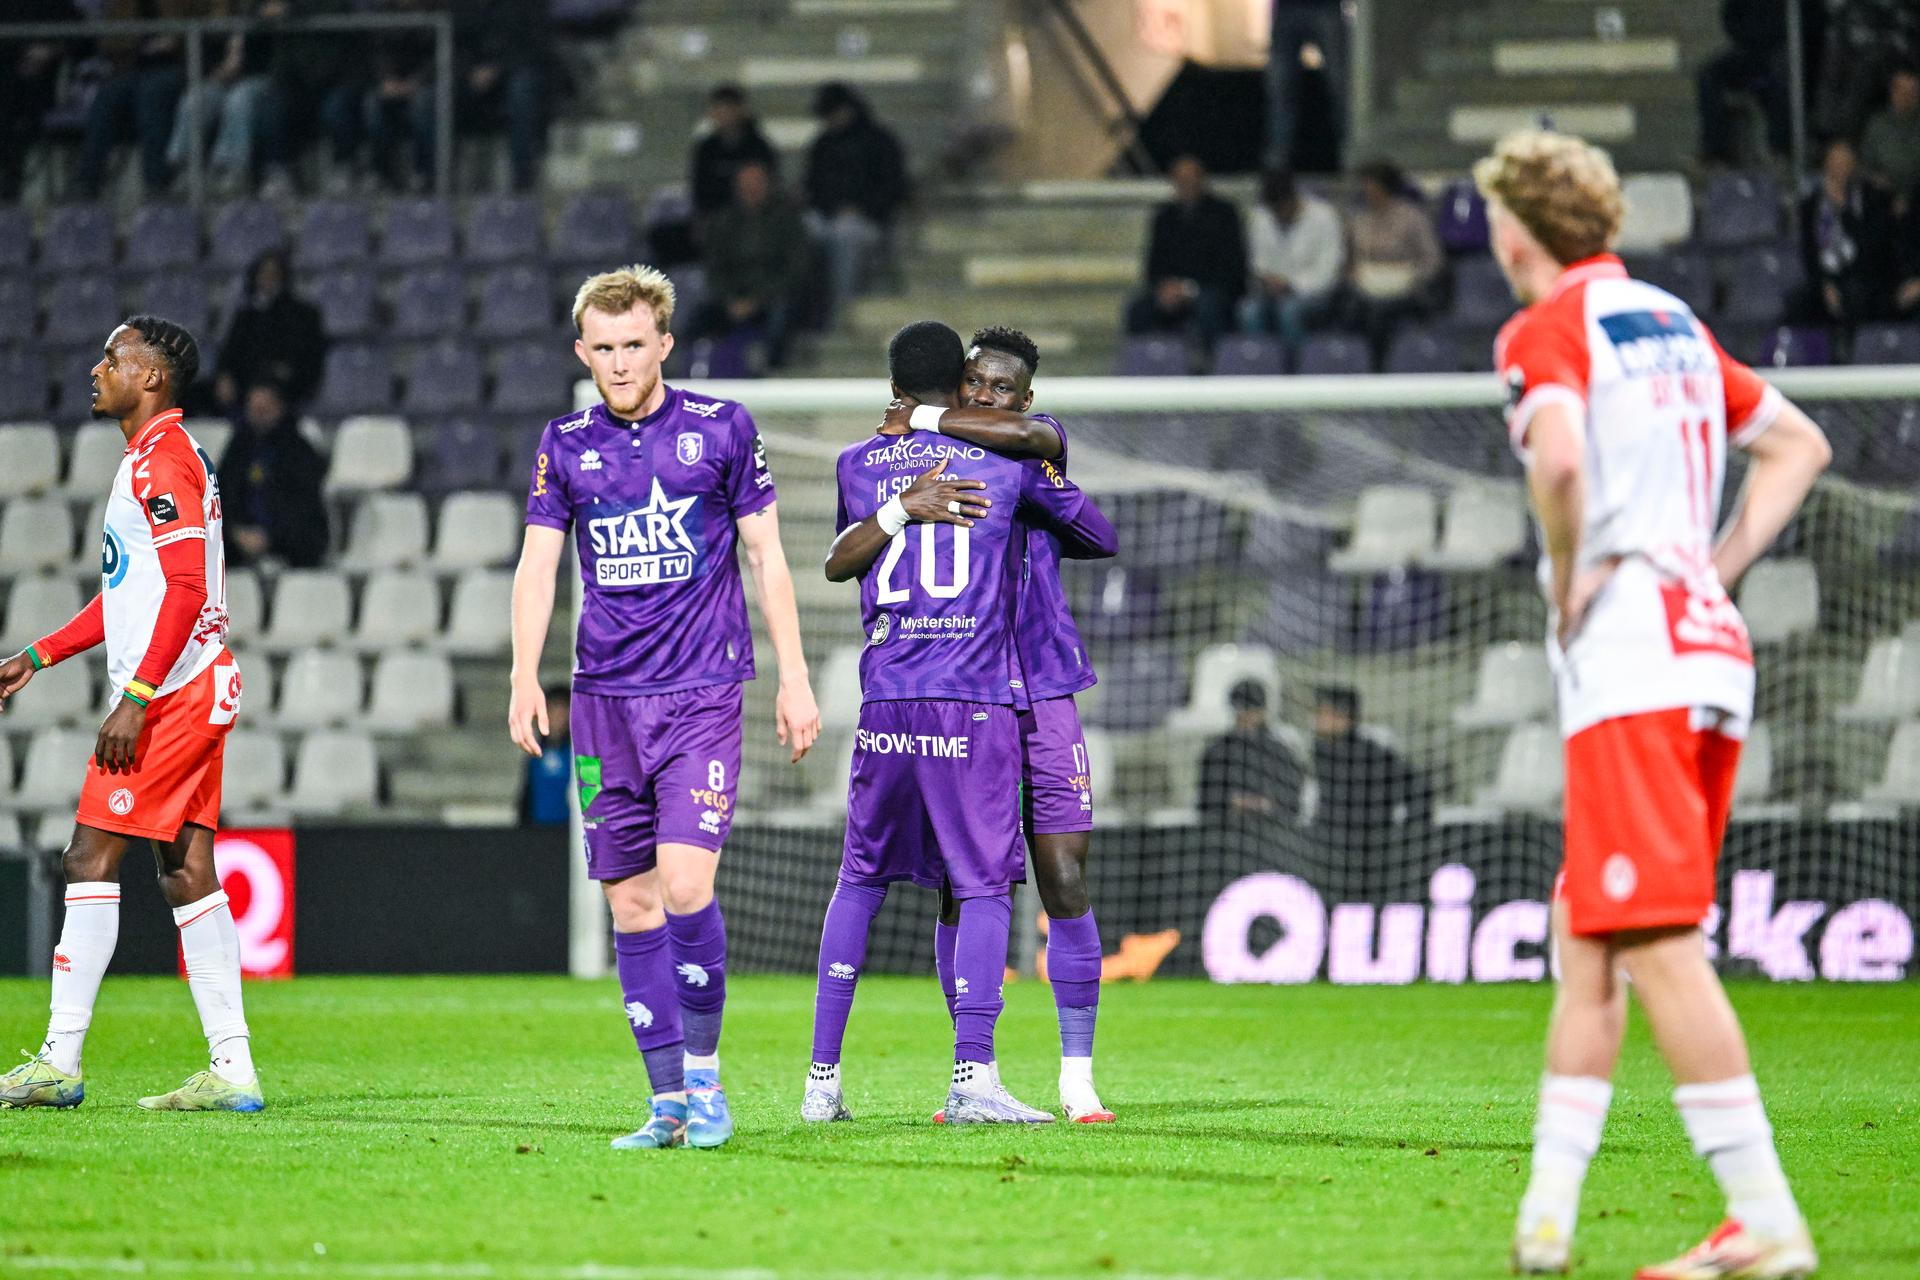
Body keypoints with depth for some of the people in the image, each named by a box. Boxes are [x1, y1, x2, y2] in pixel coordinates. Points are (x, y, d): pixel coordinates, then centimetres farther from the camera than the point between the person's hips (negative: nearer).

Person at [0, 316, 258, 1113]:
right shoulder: (156, 457, 20)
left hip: (169, 692, -10)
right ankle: (232, 1071, 4)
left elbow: (186, 589, -21)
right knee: (186, 873, 7)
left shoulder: (162, 459, -12)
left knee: (91, 860, -8)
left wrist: (135, 698, -24)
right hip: (195, 690, 10)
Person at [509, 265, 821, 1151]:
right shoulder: (565, 446, 9)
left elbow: (766, 556, 6)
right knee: (630, 904, 2)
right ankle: (669, 1103, 8)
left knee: (685, 884, -16)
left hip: (702, 691, -3)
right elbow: (537, 566, 6)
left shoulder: (721, 428, 2)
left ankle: (705, 1075, 0)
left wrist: (794, 676, 2)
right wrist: (525, 678, -7)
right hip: (605, 699, 3)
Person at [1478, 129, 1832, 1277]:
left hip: (1630, 661, -9)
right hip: (1712, 646, 9)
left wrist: (1569, 584, -10)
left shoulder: (1547, 331, -5)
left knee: (1657, 944, -12)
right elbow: (1800, 444, 27)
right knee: (1587, 936, 15)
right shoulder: (1672, 321, 20)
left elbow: (1560, 458, -25)